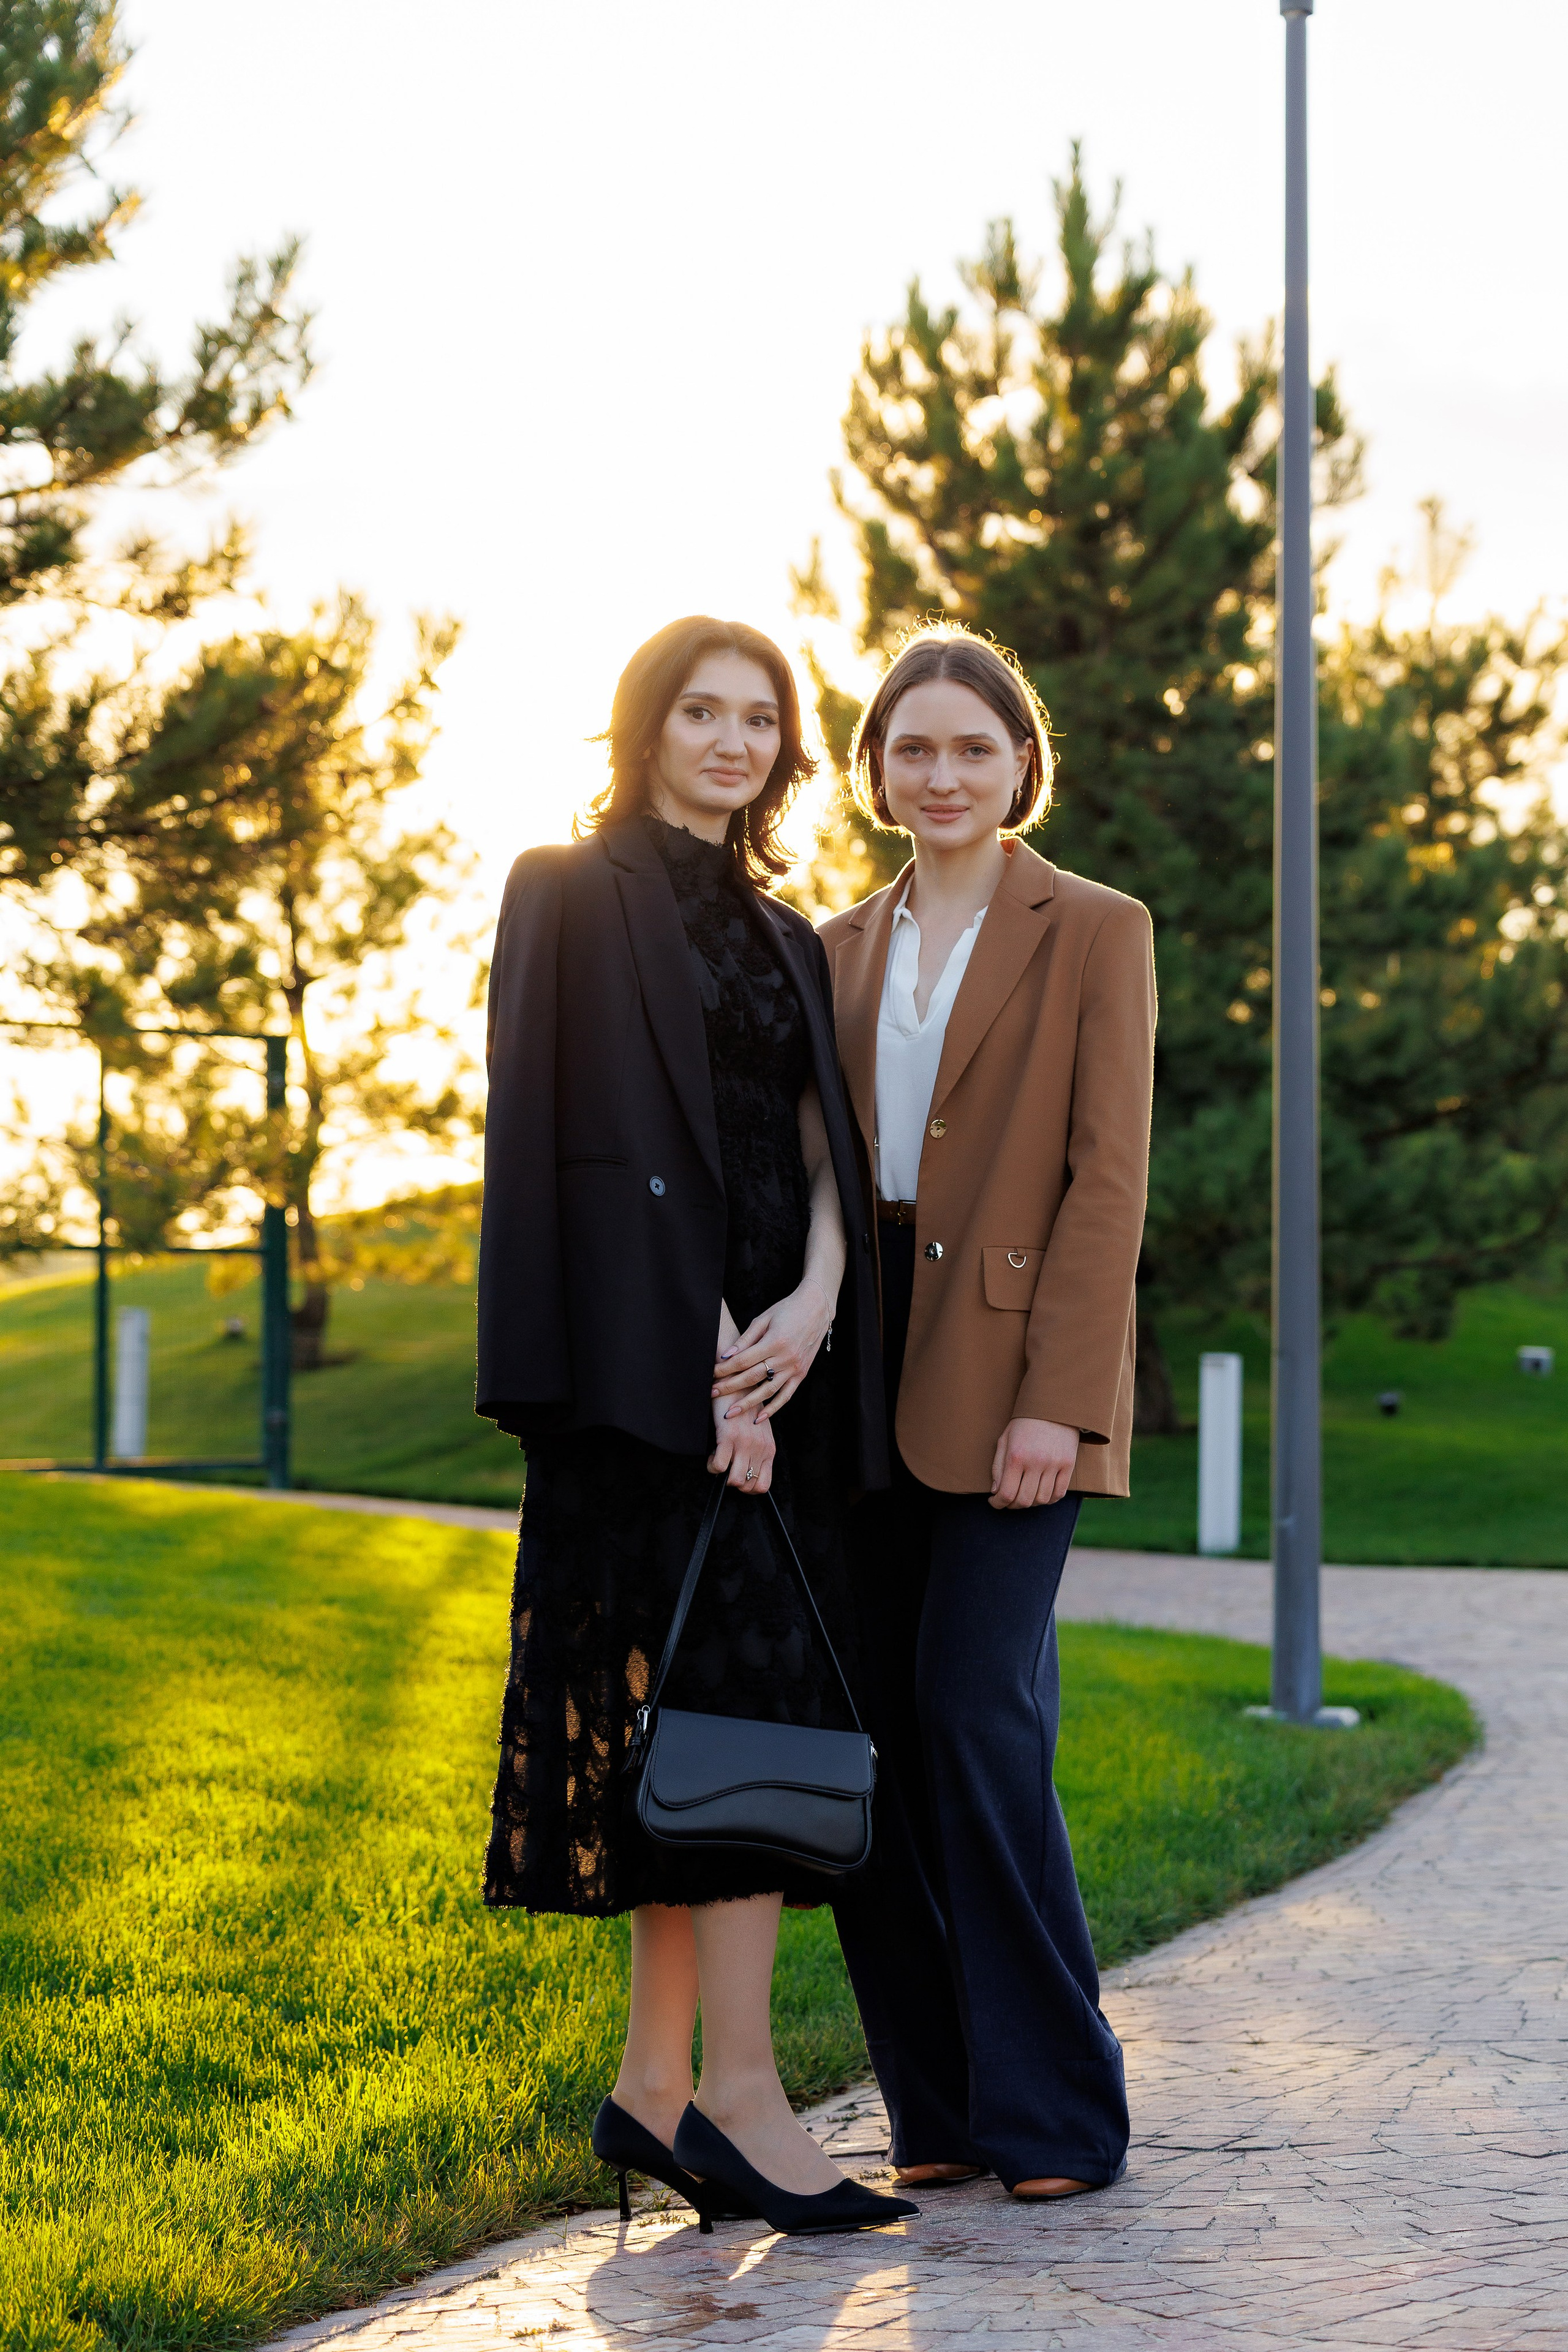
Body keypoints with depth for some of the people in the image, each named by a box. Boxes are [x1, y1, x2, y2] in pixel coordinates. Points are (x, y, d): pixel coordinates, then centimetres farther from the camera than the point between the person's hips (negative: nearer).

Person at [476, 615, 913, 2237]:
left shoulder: (782, 936, 20)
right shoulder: (577, 896, 0)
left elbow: (820, 1144, 10)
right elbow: (607, 1135, -9)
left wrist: (814, 1301, -10)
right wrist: (705, 1346, -17)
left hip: (780, 1346, 7)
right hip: (651, 1354, -7)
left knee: (708, 1705, 5)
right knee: (742, 1679, -13)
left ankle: (656, 2085, 9)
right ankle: (740, 2092, -11)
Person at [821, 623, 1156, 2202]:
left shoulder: (1096, 934, 2)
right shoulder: (843, 950, 16)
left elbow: (1109, 1181, -6)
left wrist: (1056, 1401, -14)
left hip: (1011, 1378, -5)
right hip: (865, 1380, 5)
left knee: (976, 1707, -12)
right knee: (863, 1724, 1)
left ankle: (1054, 2112, -1)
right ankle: (940, 2112, 11)